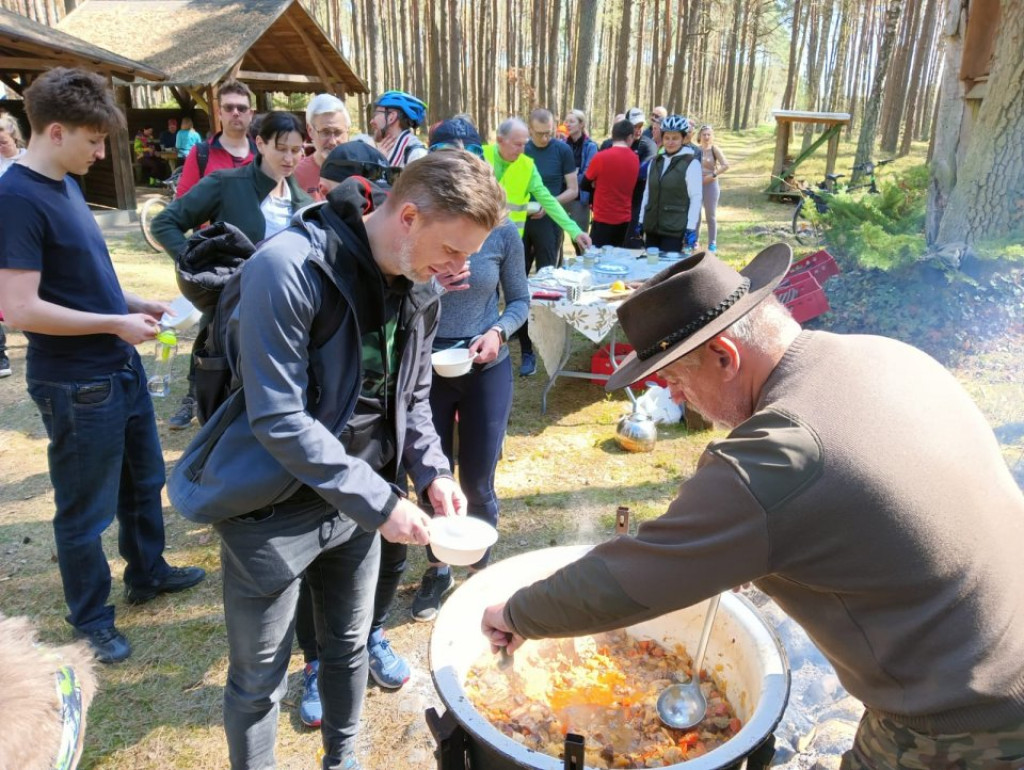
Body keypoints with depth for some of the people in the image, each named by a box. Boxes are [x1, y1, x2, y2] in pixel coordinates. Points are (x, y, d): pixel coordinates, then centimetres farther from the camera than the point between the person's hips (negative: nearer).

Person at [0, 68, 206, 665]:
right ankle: (91, 619, 29)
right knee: (86, 509, 9)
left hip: (120, 366, 9)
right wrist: (116, 323, -19)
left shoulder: (66, 185, 7)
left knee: (145, 478, 23)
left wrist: (137, 304, 7)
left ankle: (147, 573, 44)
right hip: (77, 385, -9)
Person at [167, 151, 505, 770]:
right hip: (274, 510, -6)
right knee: (260, 679, 10)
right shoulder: (288, 268, -25)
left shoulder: (421, 290, -2)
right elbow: (278, 419, -26)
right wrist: (379, 502, -25)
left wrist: (432, 471, -7)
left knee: (350, 648, 23)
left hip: (358, 500, 7)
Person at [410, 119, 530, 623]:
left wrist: (497, 331, -16)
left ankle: (480, 567, 35)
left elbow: (519, 300, 2)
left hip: (486, 371, 0)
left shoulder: (502, 230, -7)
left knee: (477, 480, 10)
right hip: (426, 370, 0)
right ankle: (437, 568, 36)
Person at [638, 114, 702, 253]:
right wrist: (641, 220, 13)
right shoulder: (655, 161, 12)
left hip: (675, 230, -6)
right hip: (652, 227, 6)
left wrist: (691, 228, -13)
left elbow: (696, 198, -8)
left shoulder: (691, 163, -5)